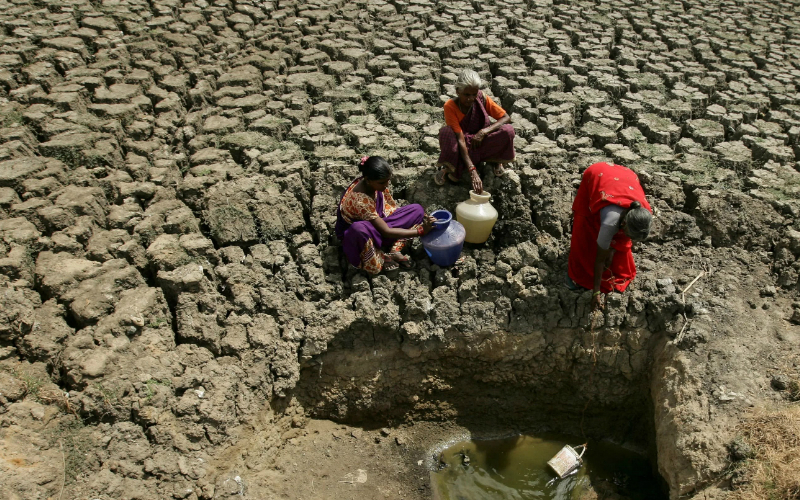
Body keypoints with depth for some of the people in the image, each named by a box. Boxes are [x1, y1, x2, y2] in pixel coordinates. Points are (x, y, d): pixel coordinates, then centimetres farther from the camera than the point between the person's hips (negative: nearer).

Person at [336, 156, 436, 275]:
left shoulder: (376, 184, -14)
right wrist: (420, 231, -28)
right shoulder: (360, 201, -35)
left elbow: (393, 208, 1)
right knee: (359, 229, -47)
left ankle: (394, 251, -15)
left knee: (417, 209, -3)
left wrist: (421, 216, -10)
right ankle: (381, 258, -16)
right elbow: (387, 232, -29)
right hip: (354, 234, -8)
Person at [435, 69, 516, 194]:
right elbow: (460, 140, -28)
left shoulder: (482, 99, -12)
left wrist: (484, 131, -27)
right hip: (464, 147, -2)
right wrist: (473, 172, -38)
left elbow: (506, 118, -9)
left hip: (480, 143, 2)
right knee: (445, 132, -35)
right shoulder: (450, 106, -21)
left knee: (508, 130, -26)